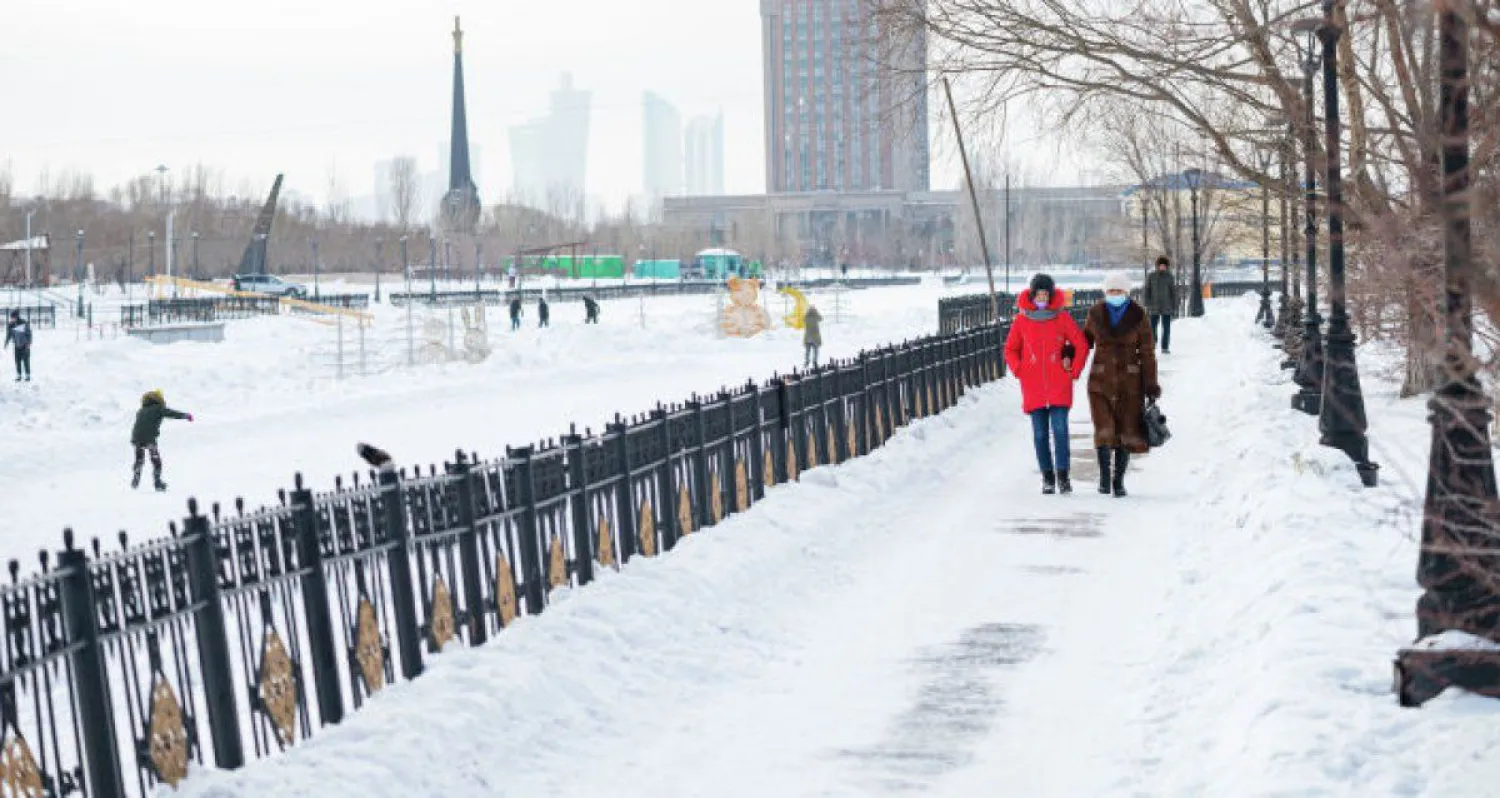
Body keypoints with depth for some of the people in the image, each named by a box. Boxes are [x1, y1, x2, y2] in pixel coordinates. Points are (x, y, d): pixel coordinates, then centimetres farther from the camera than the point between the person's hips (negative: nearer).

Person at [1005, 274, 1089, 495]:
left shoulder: (1062, 317, 0)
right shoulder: (1021, 319, 3)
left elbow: (1082, 345, 6)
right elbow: (1011, 349, 14)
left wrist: (1074, 371, 1)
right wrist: (1018, 371, 2)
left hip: (1059, 385, -2)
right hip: (1033, 386, 2)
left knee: (1060, 429, -10)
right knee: (1040, 433, 4)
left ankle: (1063, 475, -5)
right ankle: (1047, 477, 12)